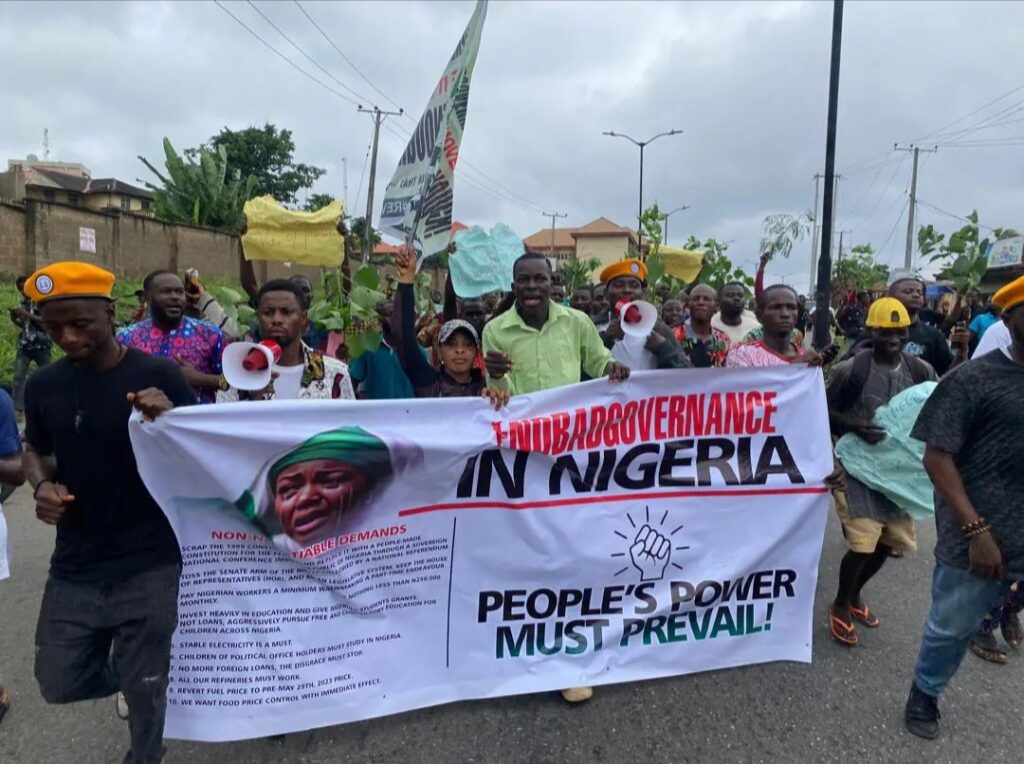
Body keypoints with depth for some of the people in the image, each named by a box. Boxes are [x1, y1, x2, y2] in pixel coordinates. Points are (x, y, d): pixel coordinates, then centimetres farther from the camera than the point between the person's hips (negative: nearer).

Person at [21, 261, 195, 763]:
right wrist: (42, 485, -6)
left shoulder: (158, 376, -12)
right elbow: (34, 450, 16)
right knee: (58, 684, 14)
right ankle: (134, 672, 44)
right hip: (74, 567, 4)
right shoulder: (43, 386, 0)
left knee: (144, 692, 9)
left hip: (149, 566, -4)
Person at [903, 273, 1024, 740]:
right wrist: (977, 529, -16)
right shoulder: (974, 378, -11)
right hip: (982, 535, -4)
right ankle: (924, 694, 36)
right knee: (953, 626, 14)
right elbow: (937, 458, -12)